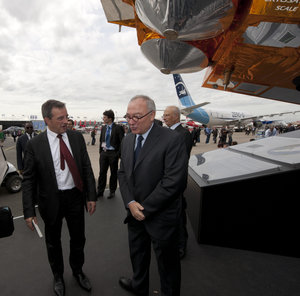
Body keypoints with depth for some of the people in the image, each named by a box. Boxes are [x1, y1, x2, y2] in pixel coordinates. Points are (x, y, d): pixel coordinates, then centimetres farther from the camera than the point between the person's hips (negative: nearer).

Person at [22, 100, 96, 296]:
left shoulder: (77, 137, -5)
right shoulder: (35, 145, -12)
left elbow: (87, 168, -2)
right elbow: (28, 180, -7)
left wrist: (91, 196, -5)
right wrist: (29, 211, -10)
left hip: (75, 197, 2)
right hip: (51, 200, -1)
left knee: (78, 239, 20)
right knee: (53, 242, 20)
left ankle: (78, 271, 49)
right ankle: (58, 276, 49)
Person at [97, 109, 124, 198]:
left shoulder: (118, 128, -8)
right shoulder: (103, 128, 10)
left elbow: (122, 142, -9)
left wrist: (118, 154, -13)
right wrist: (100, 151, 10)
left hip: (113, 153, -5)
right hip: (104, 152, 5)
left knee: (113, 173, 8)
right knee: (102, 172, 7)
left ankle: (112, 191, 22)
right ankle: (100, 191, 19)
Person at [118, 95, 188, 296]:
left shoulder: (173, 140, -21)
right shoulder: (127, 140, 3)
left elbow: (174, 182, -24)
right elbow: (123, 173, 6)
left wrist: (145, 208, -16)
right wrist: (130, 203, -9)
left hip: (161, 217, -6)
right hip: (135, 212, 7)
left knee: (167, 262, 17)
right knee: (137, 254, 28)